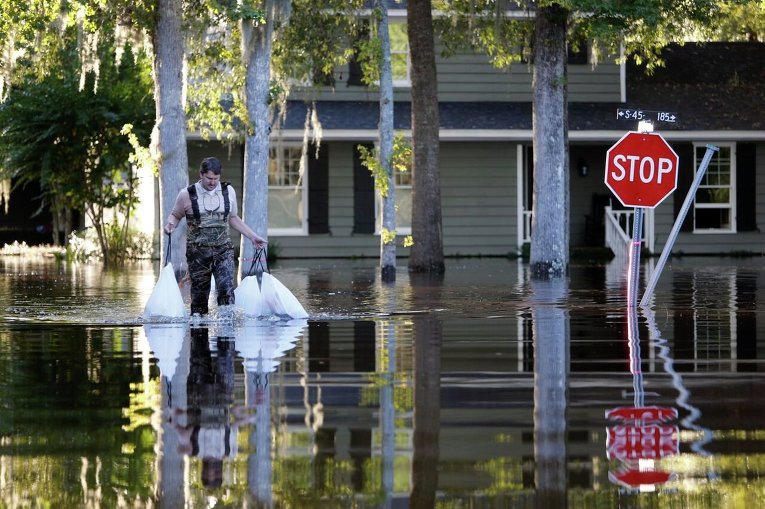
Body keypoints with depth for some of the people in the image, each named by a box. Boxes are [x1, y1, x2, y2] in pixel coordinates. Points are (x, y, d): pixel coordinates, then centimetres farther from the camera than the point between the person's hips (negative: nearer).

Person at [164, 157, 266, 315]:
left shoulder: (228, 191, 8)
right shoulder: (187, 194, 0)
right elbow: (175, 215, 13)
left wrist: (252, 236, 19)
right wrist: (170, 224, -10)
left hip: (223, 249, 1)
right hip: (198, 251, -1)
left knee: (226, 289, -16)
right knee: (199, 293, 0)